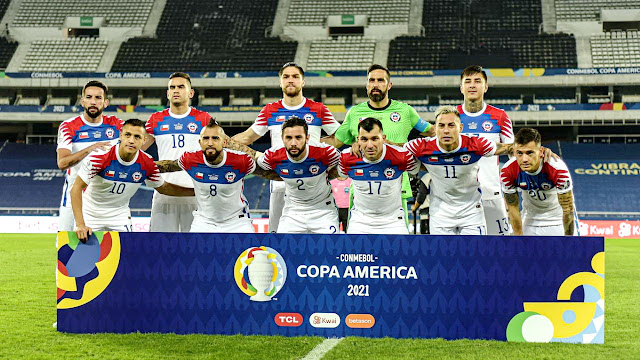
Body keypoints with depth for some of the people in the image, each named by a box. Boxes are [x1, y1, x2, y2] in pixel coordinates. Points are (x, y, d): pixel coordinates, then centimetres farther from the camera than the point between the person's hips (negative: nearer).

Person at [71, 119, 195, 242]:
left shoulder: (147, 163, -15)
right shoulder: (100, 156, -26)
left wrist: (196, 191, 0)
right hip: (90, 213, -2)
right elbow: (76, 188, -22)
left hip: (119, 216, 2)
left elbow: (163, 188, 5)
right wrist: (80, 225, -29)